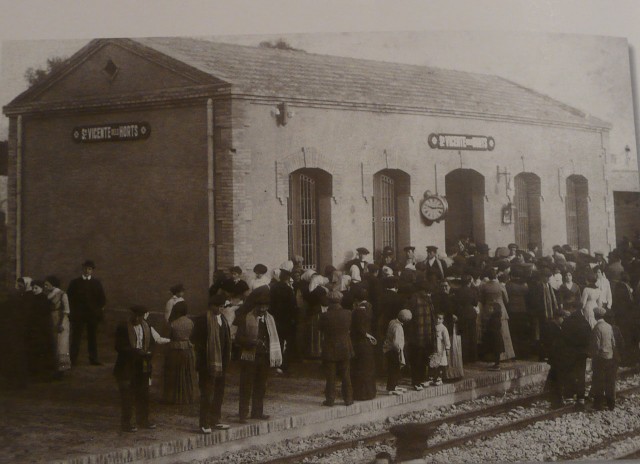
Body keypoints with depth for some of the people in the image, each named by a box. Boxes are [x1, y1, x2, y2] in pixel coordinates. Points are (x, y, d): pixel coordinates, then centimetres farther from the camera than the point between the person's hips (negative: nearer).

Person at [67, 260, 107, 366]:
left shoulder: (96, 283, 9)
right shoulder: (75, 283, 5)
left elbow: (102, 298, 11)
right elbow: (69, 297, 6)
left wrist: (100, 310, 2)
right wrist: (72, 310, -2)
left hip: (93, 314, 2)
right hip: (78, 315, -2)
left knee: (92, 337, 5)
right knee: (76, 337, -4)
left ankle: (93, 359, 9)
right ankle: (73, 360, -4)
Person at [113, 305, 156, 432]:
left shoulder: (145, 326, 8)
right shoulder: (123, 327, -11)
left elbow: (150, 342, 17)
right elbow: (120, 347, -15)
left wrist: (147, 353, -5)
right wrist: (137, 352, -23)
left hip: (142, 366, 6)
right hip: (127, 367, -6)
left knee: (143, 394, 13)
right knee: (127, 396, -2)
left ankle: (142, 420, 26)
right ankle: (126, 423, 7)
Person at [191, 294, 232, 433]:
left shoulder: (223, 319, 11)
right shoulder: (202, 320, -10)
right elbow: (194, 338, -9)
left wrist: (227, 357, 10)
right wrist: (203, 350, -14)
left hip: (221, 362, 7)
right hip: (207, 363, -7)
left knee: (219, 392, 14)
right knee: (206, 393, -4)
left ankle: (215, 420, 25)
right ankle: (204, 424, 1)